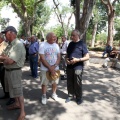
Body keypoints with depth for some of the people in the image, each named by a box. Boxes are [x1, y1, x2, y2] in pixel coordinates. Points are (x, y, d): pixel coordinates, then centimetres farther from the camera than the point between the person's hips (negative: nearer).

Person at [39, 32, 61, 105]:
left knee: (55, 82, 15)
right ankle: (44, 96, 25)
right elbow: (42, 59, -15)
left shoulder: (56, 45, 1)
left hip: (55, 68, 4)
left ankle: (54, 94, 36)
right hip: (45, 69, -4)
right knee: (44, 83, 7)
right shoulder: (43, 46, -12)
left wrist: (54, 66, -14)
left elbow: (59, 57, 1)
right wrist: (50, 68, -18)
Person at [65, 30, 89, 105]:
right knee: (70, 83, 12)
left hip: (78, 67, -5)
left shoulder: (82, 44, -8)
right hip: (69, 67, 5)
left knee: (77, 83, 4)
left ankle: (79, 98, 22)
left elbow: (87, 57, -10)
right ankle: (70, 96, 29)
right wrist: (66, 59, -3)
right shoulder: (70, 44, 9)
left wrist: (77, 60, -21)